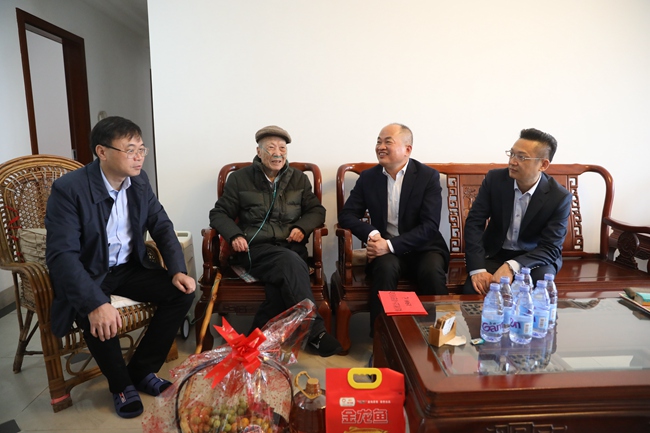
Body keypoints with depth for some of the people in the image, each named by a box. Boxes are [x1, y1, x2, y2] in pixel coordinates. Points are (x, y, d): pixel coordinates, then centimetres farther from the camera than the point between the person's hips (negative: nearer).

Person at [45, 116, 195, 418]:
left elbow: (162, 226, 2)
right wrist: (95, 303, -43)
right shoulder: (69, 189, -22)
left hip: (129, 267, 5)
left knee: (182, 291, -14)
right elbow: (61, 254, -29)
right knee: (96, 317, -34)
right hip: (87, 273, -5)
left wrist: (178, 270, -14)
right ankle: (121, 384, -2)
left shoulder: (139, 180, -4)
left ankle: (142, 371, 5)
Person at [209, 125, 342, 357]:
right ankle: (316, 331, -32)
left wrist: (302, 227, -5)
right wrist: (234, 235, -11)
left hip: (290, 247, 3)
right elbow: (219, 214, 9)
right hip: (255, 249, -2)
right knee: (291, 263, -34)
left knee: (284, 278, -33)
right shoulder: (239, 179, 8)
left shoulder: (299, 179, 15)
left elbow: (317, 210, 17)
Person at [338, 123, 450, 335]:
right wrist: (371, 234, -19)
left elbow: (430, 226, -13)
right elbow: (347, 215, 1)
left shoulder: (428, 176, -5)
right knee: (385, 268, -32)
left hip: (423, 247, -1)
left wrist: (390, 245, -24)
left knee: (432, 271, -32)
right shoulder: (368, 177, 4)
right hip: (386, 249, 1)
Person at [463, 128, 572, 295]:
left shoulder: (559, 197, -15)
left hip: (535, 257, 0)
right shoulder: (494, 179, -11)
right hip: (495, 253, 0)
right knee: (473, 289, -26)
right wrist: (478, 269, -27)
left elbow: (551, 248, -16)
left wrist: (512, 266, -35)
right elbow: (474, 222, -13)